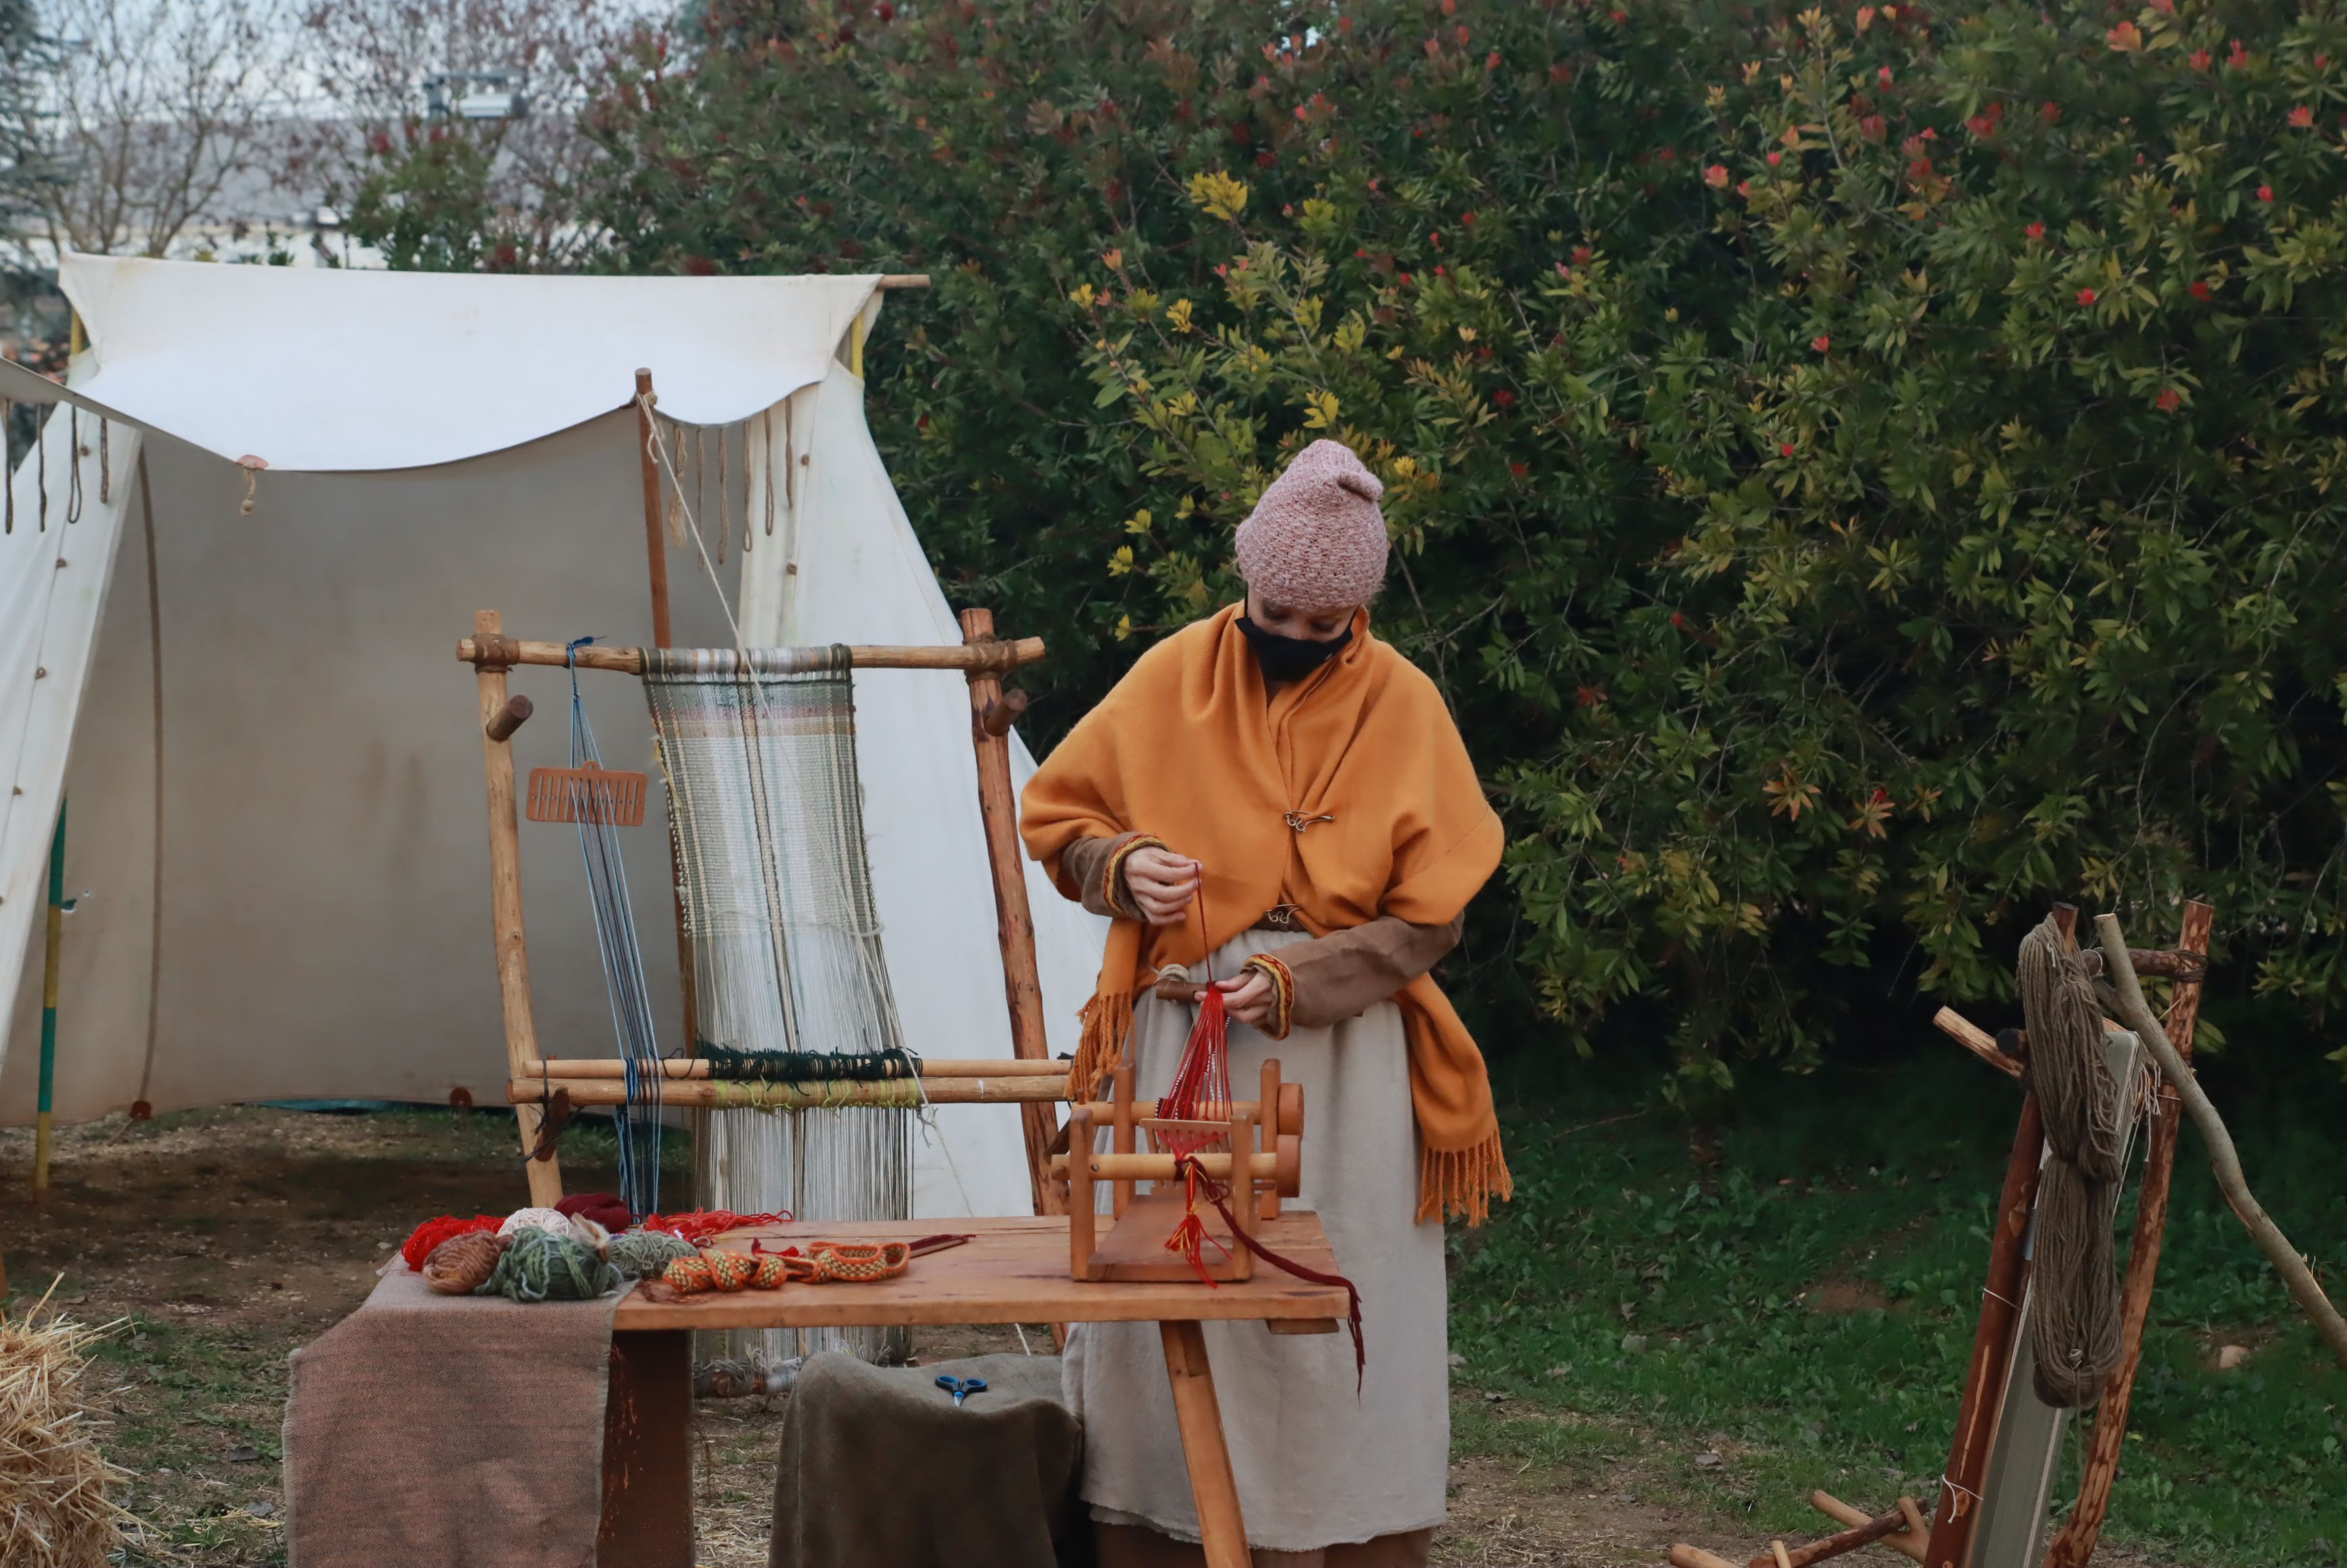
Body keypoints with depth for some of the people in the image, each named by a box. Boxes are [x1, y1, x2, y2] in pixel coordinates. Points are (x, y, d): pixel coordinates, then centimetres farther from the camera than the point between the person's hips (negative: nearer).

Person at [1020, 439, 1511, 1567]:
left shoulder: (1403, 706, 0)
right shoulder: (1172, 680, 2)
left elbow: (1428, 918, -2)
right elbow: (1058, 813, 11)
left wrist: (1294, 984, -16)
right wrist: (1126, 864, -11)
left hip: (1342, 1053, 0)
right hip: (1184, 1044, 1)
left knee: (1334, 1331, 1)